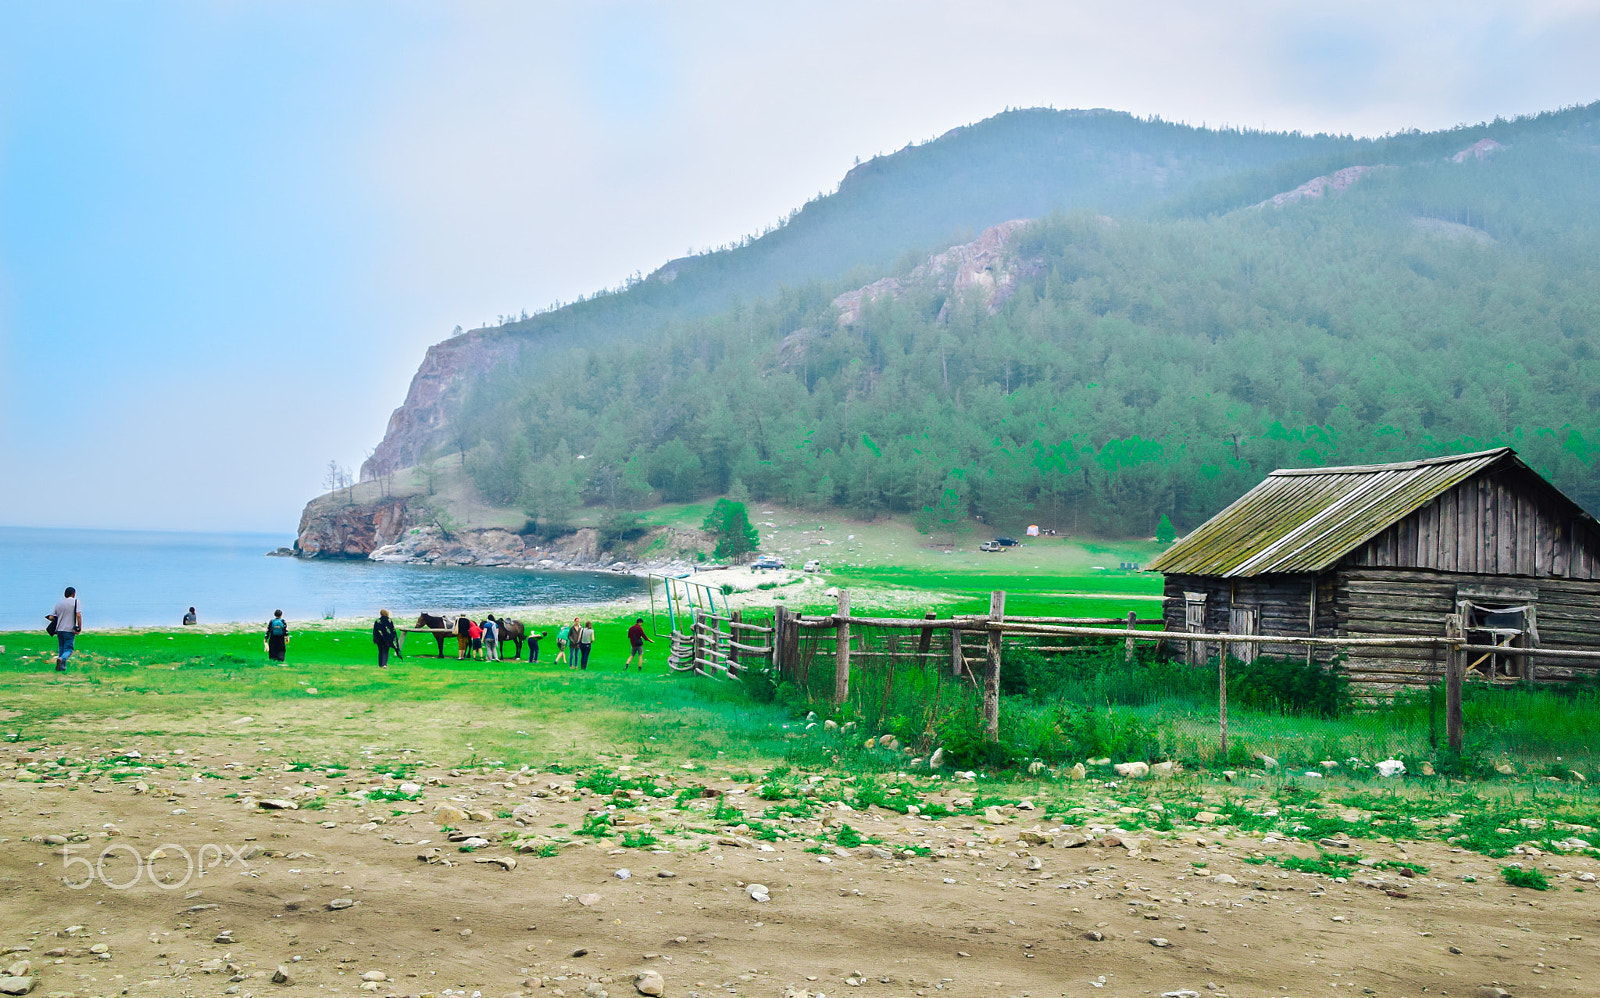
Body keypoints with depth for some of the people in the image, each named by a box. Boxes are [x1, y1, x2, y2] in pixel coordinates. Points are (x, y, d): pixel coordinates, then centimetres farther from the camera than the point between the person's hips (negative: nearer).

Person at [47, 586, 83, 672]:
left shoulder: (58, 602, 10)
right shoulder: (75, 601, -3)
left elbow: (50, 617, 8)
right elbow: (78, 615, -15)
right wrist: (80, 628, -11)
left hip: (59, 629, 4)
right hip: (70, 629, -4)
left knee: (61, 647, 19)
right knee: (68, 649, -2)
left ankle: (62, 666, 17)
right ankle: (61, 659, -31)